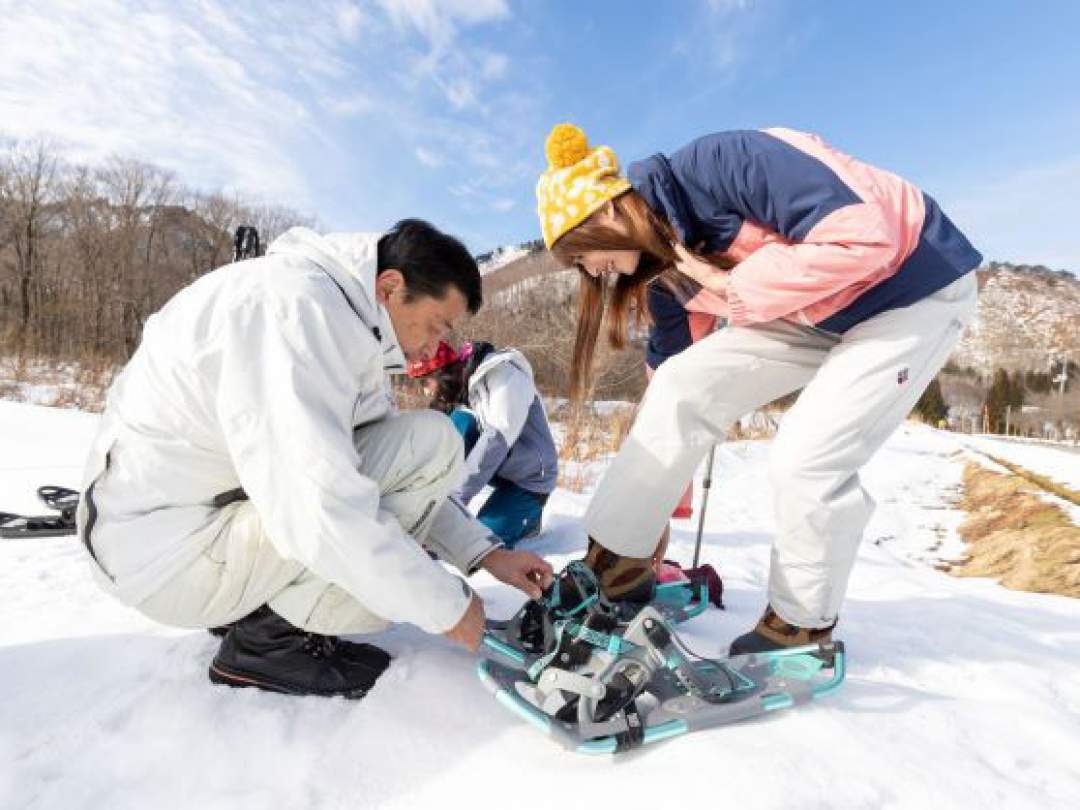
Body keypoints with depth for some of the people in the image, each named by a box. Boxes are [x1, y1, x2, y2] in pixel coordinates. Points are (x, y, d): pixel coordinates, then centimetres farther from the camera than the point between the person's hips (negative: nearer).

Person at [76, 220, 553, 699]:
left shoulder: (345, 321, 5)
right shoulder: (296, 306, -25)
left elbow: (394, 472, 9)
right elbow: (322, 508, -34)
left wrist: (485, 553, 3)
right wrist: (447, 604, -20)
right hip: (168, 556, -9)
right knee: (429, 445, -19)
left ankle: (255, 606, 9)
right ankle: (270, 637, -8)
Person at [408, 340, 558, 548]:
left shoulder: (503, 374, -22)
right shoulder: (462, 389, 0)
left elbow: (498, 438, -32)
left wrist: (457, 495, -33)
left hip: (529, 475, -6)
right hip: (496, 467, 6)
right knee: (459, 422, -20)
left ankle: (527, 517, 8)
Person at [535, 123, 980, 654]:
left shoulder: (716, 164, -27)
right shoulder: (669, 255, -2)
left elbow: (864, 237, -34)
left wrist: (735, 287, -25)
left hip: (915, 285, -7)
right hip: (819, 313, 7)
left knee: (805, 461, -18)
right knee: (681, 387, -8)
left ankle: (803, 625, 10)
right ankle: (616, 562, 1)